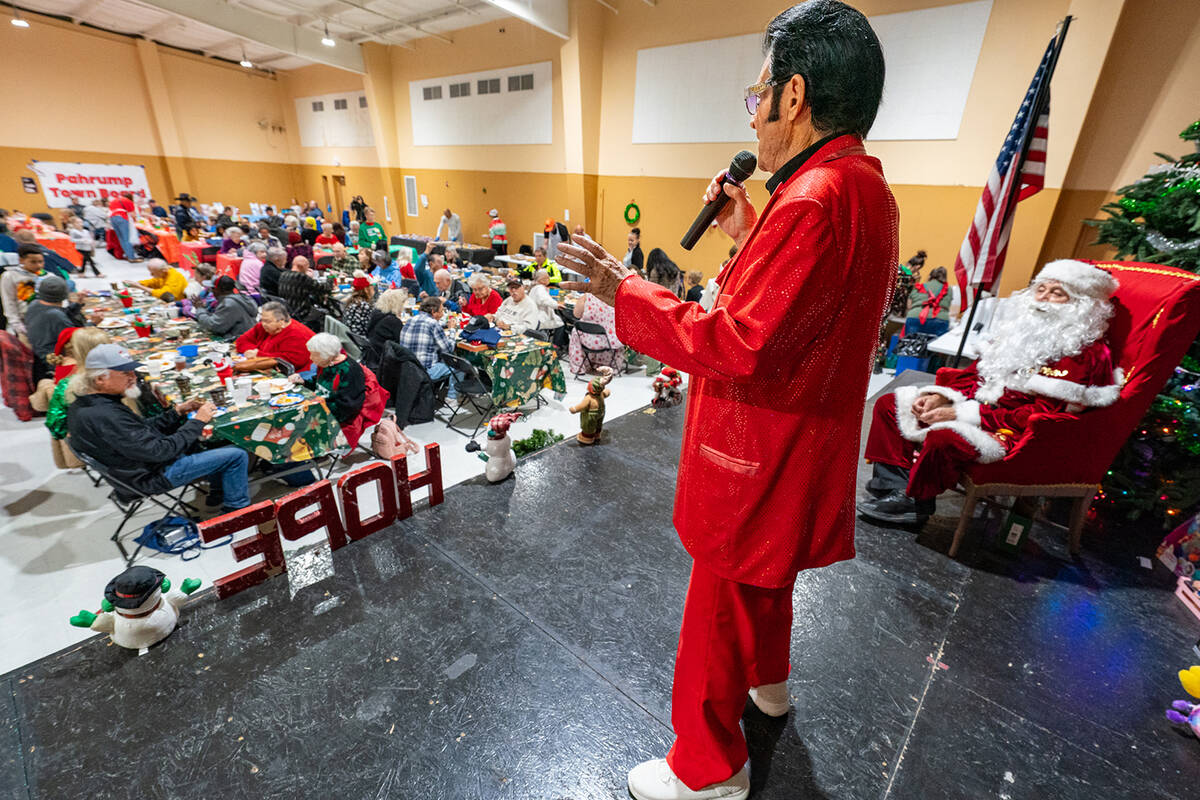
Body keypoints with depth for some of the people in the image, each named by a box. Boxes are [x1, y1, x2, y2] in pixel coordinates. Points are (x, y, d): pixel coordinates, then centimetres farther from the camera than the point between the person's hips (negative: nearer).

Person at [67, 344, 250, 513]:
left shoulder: (83, 405, 1)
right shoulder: (104, 417, -32)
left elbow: (142, 428, 9)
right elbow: (158, 451, -30)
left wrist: (177, 412, -2)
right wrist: (197, 421, -23)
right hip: (155, 475, -10)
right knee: (237, 456, -9)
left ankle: (218, 493, 31)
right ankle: (236, 509, 9)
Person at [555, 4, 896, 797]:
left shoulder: (813, 201, -26)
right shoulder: (865, 188, 7)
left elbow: (741, 345, -30)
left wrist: (626, 292, -24)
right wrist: (752, 237, 7)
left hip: (759, 456, -10)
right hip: (796, 444, 10)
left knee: (721, 603, 9)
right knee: (766, 575, 30)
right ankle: (767, 681, 57)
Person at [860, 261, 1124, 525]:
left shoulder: (1085, 353, -9)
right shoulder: (1021, 329, 14)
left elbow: (1043, 414, -18)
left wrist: (962, 413, -24)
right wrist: (940, 396, -5)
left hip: (1014, 434, -8)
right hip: (976, 406, 8)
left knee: (944, 437, -39)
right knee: (889, 404, -1)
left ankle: (913, 502, -13)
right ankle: (893, 485, -10)